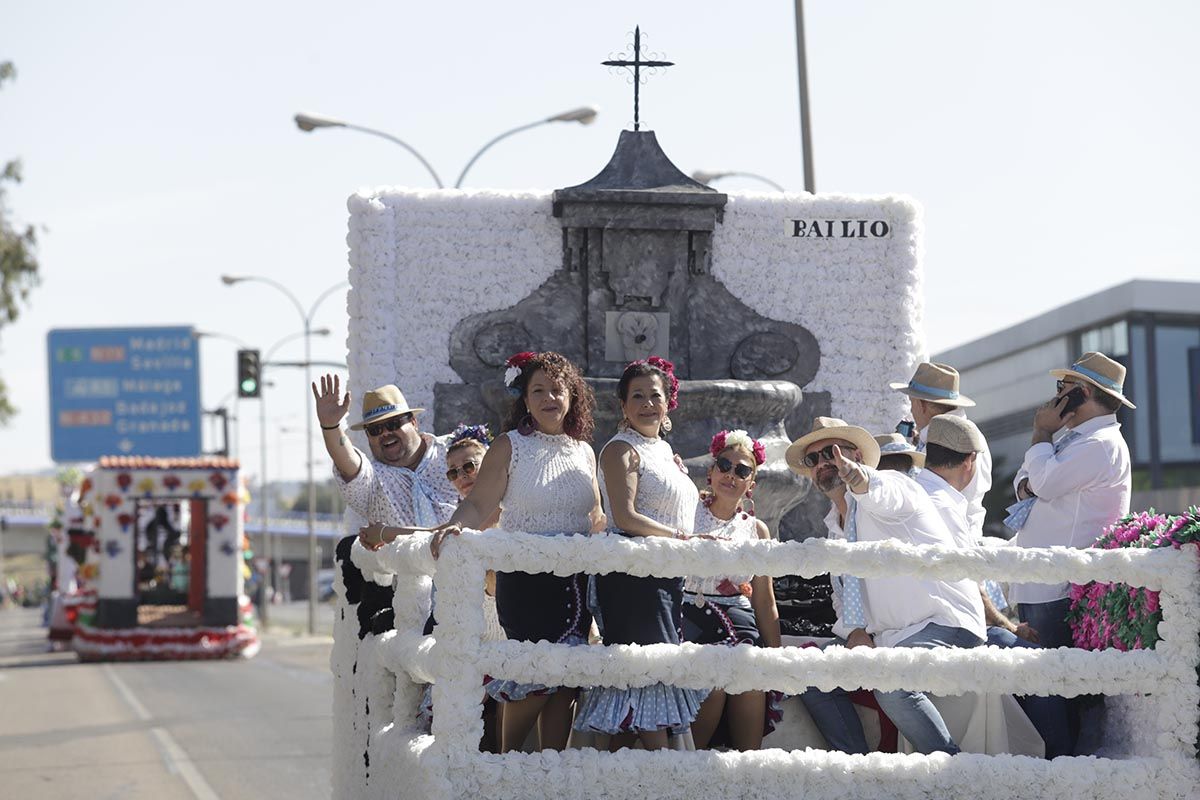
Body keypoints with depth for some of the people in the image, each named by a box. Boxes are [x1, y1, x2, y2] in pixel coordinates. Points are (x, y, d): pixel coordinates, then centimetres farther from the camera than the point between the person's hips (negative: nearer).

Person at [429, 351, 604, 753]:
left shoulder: (584, 451, 13)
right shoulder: (510, 447, -2)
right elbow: (479, 504, -11)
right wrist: (456, 525, -30)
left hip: (575, 579, 5)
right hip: (525, 579, -5)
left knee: (566, 678, 3)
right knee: (538, 675, -11)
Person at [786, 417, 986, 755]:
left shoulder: (891, 486, -7)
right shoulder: (835, 526, 18)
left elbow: (880, 493, -33)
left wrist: (859, 478, -58)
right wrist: (858, 631, 1)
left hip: (947, 625, -9)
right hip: (887, 638, 9)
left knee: (892, 684, -33)